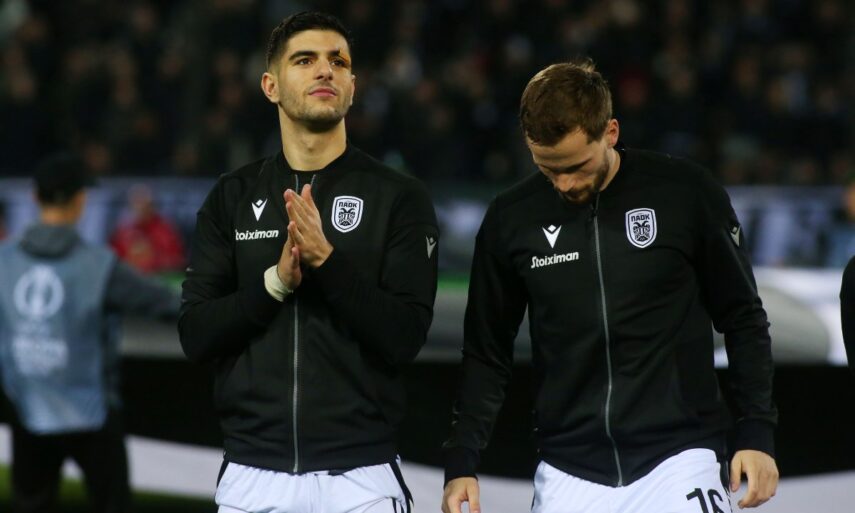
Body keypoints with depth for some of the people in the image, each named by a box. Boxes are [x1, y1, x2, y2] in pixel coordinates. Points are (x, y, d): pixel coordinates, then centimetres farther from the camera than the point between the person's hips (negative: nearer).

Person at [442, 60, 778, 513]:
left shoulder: (685, 193, -5)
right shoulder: (510, 219, 1)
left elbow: (742, 319, 3)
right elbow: (486, 353, 10)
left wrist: (757, 434, -2)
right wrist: (460, 463, 4)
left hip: (677, 458, -2)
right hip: (568, 471, 3)